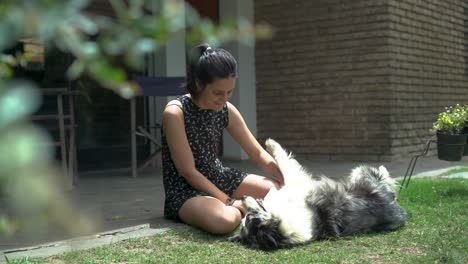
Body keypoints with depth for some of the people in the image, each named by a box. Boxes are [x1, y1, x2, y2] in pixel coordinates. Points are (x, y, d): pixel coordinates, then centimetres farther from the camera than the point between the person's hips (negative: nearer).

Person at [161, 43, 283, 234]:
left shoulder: (226, 110, -2)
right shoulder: (175, 113, -20)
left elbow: (258, 154, 3)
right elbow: (188, 171, -20)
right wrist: (230, 201, -22)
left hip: (220, 179, 6)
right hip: (185, 190, -6)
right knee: (223, 220, -37)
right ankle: (240, 210, -5)